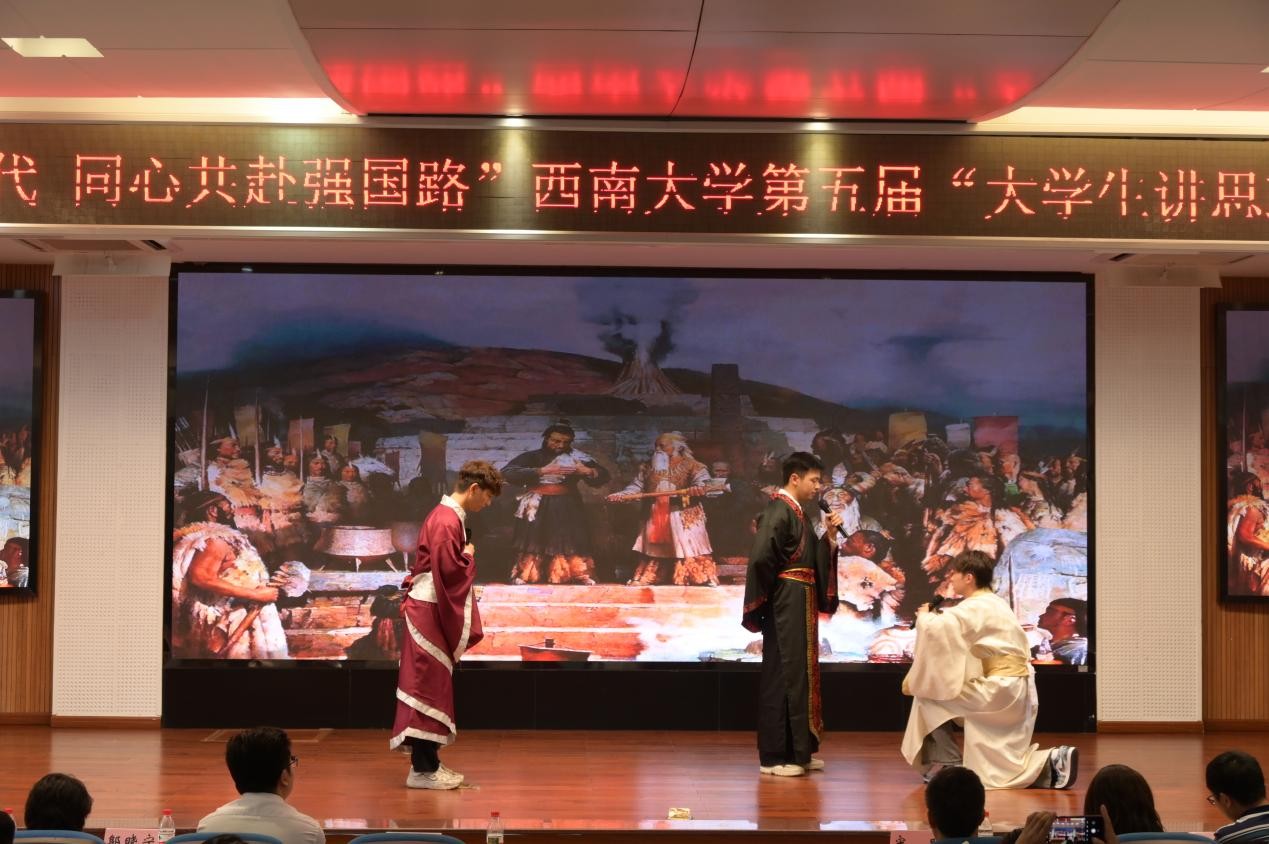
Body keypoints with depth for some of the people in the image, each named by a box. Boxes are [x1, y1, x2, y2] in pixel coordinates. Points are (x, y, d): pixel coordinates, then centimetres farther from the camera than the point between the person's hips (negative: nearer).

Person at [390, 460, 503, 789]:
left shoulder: (448, 516, 15)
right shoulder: (447, 521, -17)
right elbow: (449, 570, -23)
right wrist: (470, 555, -8)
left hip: (435, 613, 10)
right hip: (429, 613, -10)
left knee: (431, 688, 13)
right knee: (428, 688, -6)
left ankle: (426, 762, 18)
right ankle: (423, 769, -3)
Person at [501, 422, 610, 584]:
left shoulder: (576, 457, 6)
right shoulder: (532, 457, 3)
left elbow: (603, 476, 6)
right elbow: (507, 472, -13)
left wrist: (588, 471, -18)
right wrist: (542, 471, -20)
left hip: (567, 509, 0)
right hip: (538, 509, 0)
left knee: (572, 543, -6)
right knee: (533, 544, -2)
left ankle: (583, 578, -6)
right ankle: (522, 578, 2)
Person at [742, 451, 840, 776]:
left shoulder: (797, 513, 14)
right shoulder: (778, 511, -15)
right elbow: (761, 558, -25)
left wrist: (829, 535, 4)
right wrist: (768, 597, -12)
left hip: (801, 605, 10)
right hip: (785, 605, -10)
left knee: (799, 674, 14)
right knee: (782, 676, -5)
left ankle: (797, 752, 22)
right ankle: (774, 757, 2)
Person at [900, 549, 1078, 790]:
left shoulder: (976, 607, -12)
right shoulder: (995, 603, 18)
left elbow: (936, 629, -26)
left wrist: (924, 615, -4)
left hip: (1000, 689, -9)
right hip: (1015, 688, 9)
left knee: (928, 696, 2)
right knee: (995, 767, 11)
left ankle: (945, 763, 4)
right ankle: (1053, 762, 1)